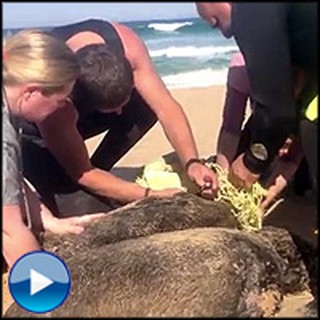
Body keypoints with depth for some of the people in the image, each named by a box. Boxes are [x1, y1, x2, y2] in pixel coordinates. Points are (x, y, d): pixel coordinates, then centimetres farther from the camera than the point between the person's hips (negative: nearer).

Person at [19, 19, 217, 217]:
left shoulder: (126, 44, -30)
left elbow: (166, 107, -26)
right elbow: (82, 173, -32)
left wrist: (192, 162, -39)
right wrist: (150, 196, -36)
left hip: (81, 108, 6)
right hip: (34, 128, -5)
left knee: (146, 106, -21)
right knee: (85, 210, -22)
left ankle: (96, 177, -5)